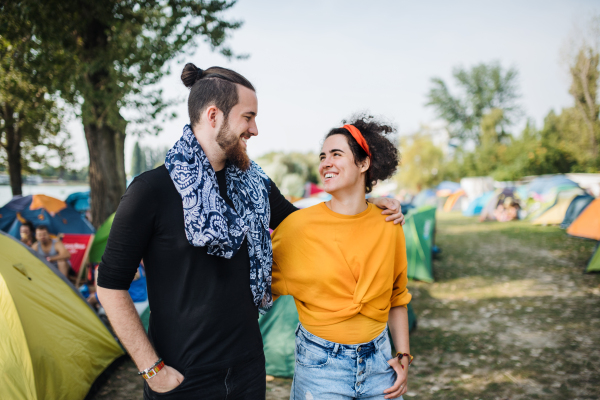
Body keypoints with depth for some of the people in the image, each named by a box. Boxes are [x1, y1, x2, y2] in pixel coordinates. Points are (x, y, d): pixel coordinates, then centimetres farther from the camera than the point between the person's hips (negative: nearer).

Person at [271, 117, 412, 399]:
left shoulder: (388, 227, -3)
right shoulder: (298, 225, -12)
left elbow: (396, 299, 8)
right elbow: (265, 287, -3)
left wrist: (403, 356, 7)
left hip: (378, 360, 3)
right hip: (320, 365, -3)